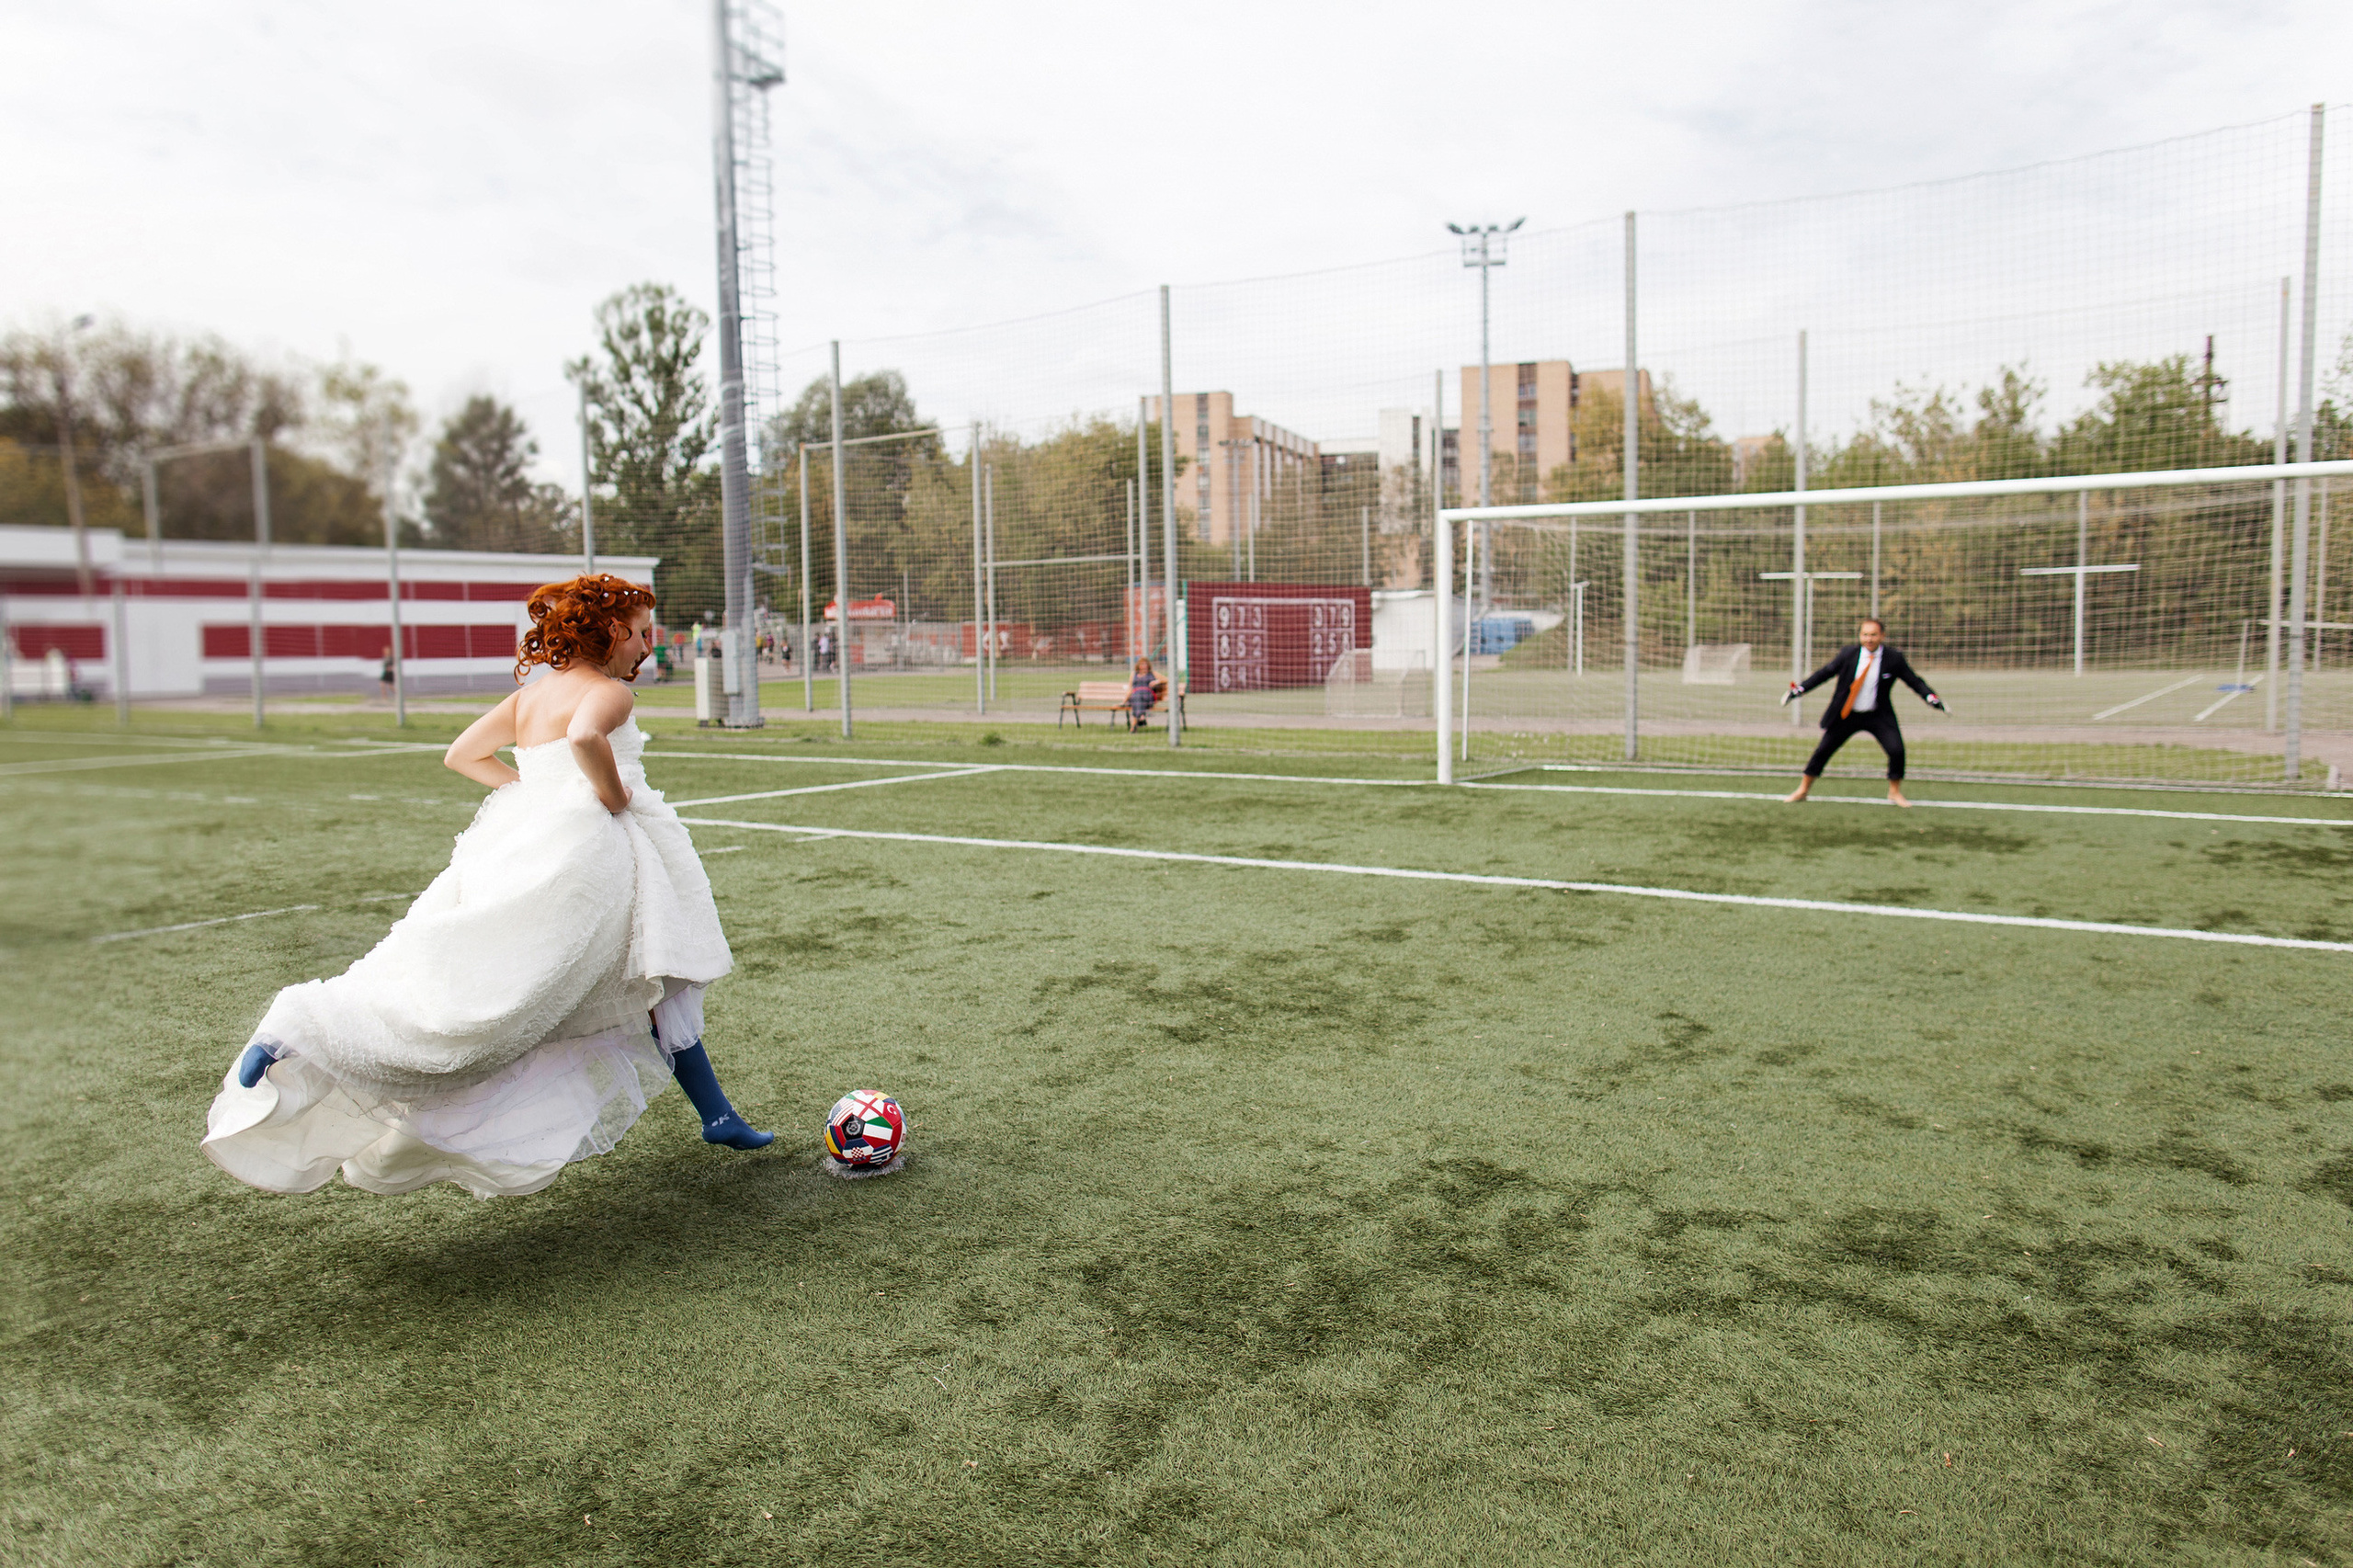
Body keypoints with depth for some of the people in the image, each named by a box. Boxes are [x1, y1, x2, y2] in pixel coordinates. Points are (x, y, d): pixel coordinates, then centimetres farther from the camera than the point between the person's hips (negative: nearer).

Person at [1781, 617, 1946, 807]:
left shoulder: (1894, 658, -8)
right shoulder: (1848, 653, -7)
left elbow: (1914, 680, 1)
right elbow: (1824, 673, 0)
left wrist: (1931, 697, -14)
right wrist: (1800, 689, -9)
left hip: (1879, 716, 0)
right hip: (1846, 714, 0)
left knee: (1896, 750, -13)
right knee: (1823, 750, 0)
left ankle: (1895, 792, 12)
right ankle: (1803, 790, 17)